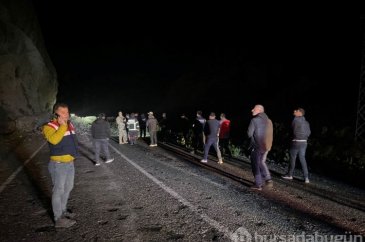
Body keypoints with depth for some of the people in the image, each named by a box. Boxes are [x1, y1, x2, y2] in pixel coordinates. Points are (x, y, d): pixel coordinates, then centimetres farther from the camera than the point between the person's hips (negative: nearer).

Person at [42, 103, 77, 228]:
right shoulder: (50, 127, -17)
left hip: (70, 163, 8)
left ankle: (62, 210, 39)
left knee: (68, 188, 20)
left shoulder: (70, 125, 7)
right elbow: (54, 139, -38)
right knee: (59, 190, 1)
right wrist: (62, 125, -31)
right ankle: (59, 219, 13)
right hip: (58, 164, -8)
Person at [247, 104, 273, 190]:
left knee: (256, 165, 5)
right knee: (262, 162, 23)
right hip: (266, 146, 6)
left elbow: (249, 134, -12)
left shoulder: (254, 120, -13)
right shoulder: (268, 120, 7)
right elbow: (270, 134, 12)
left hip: (257, 146, -6)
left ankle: (258, 184, 10)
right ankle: (268, 179, 18)